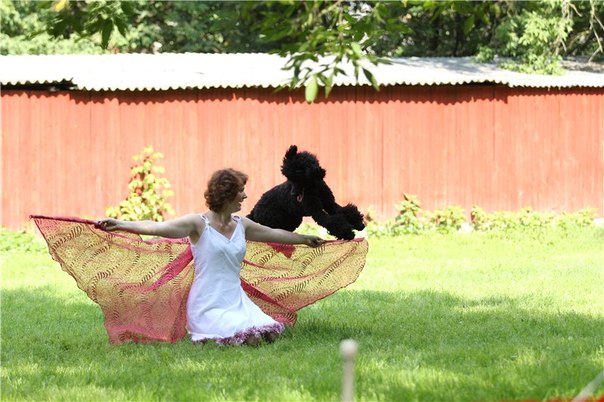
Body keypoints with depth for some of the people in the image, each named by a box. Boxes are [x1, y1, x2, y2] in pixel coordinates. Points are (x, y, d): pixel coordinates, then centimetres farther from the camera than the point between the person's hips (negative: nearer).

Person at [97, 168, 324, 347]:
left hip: (237, 300, 7)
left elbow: (275, 234, 29)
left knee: (271, 334, -14)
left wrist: (305, 239, 41)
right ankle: (202, 338, 3)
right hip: (209, 306, -7)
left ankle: (212, 334, 11)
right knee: (251, 339, -26)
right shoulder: (199, 224, -8)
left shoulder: (241, 225, 12)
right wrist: (121, 225, -32)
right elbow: (157, 228, -19)